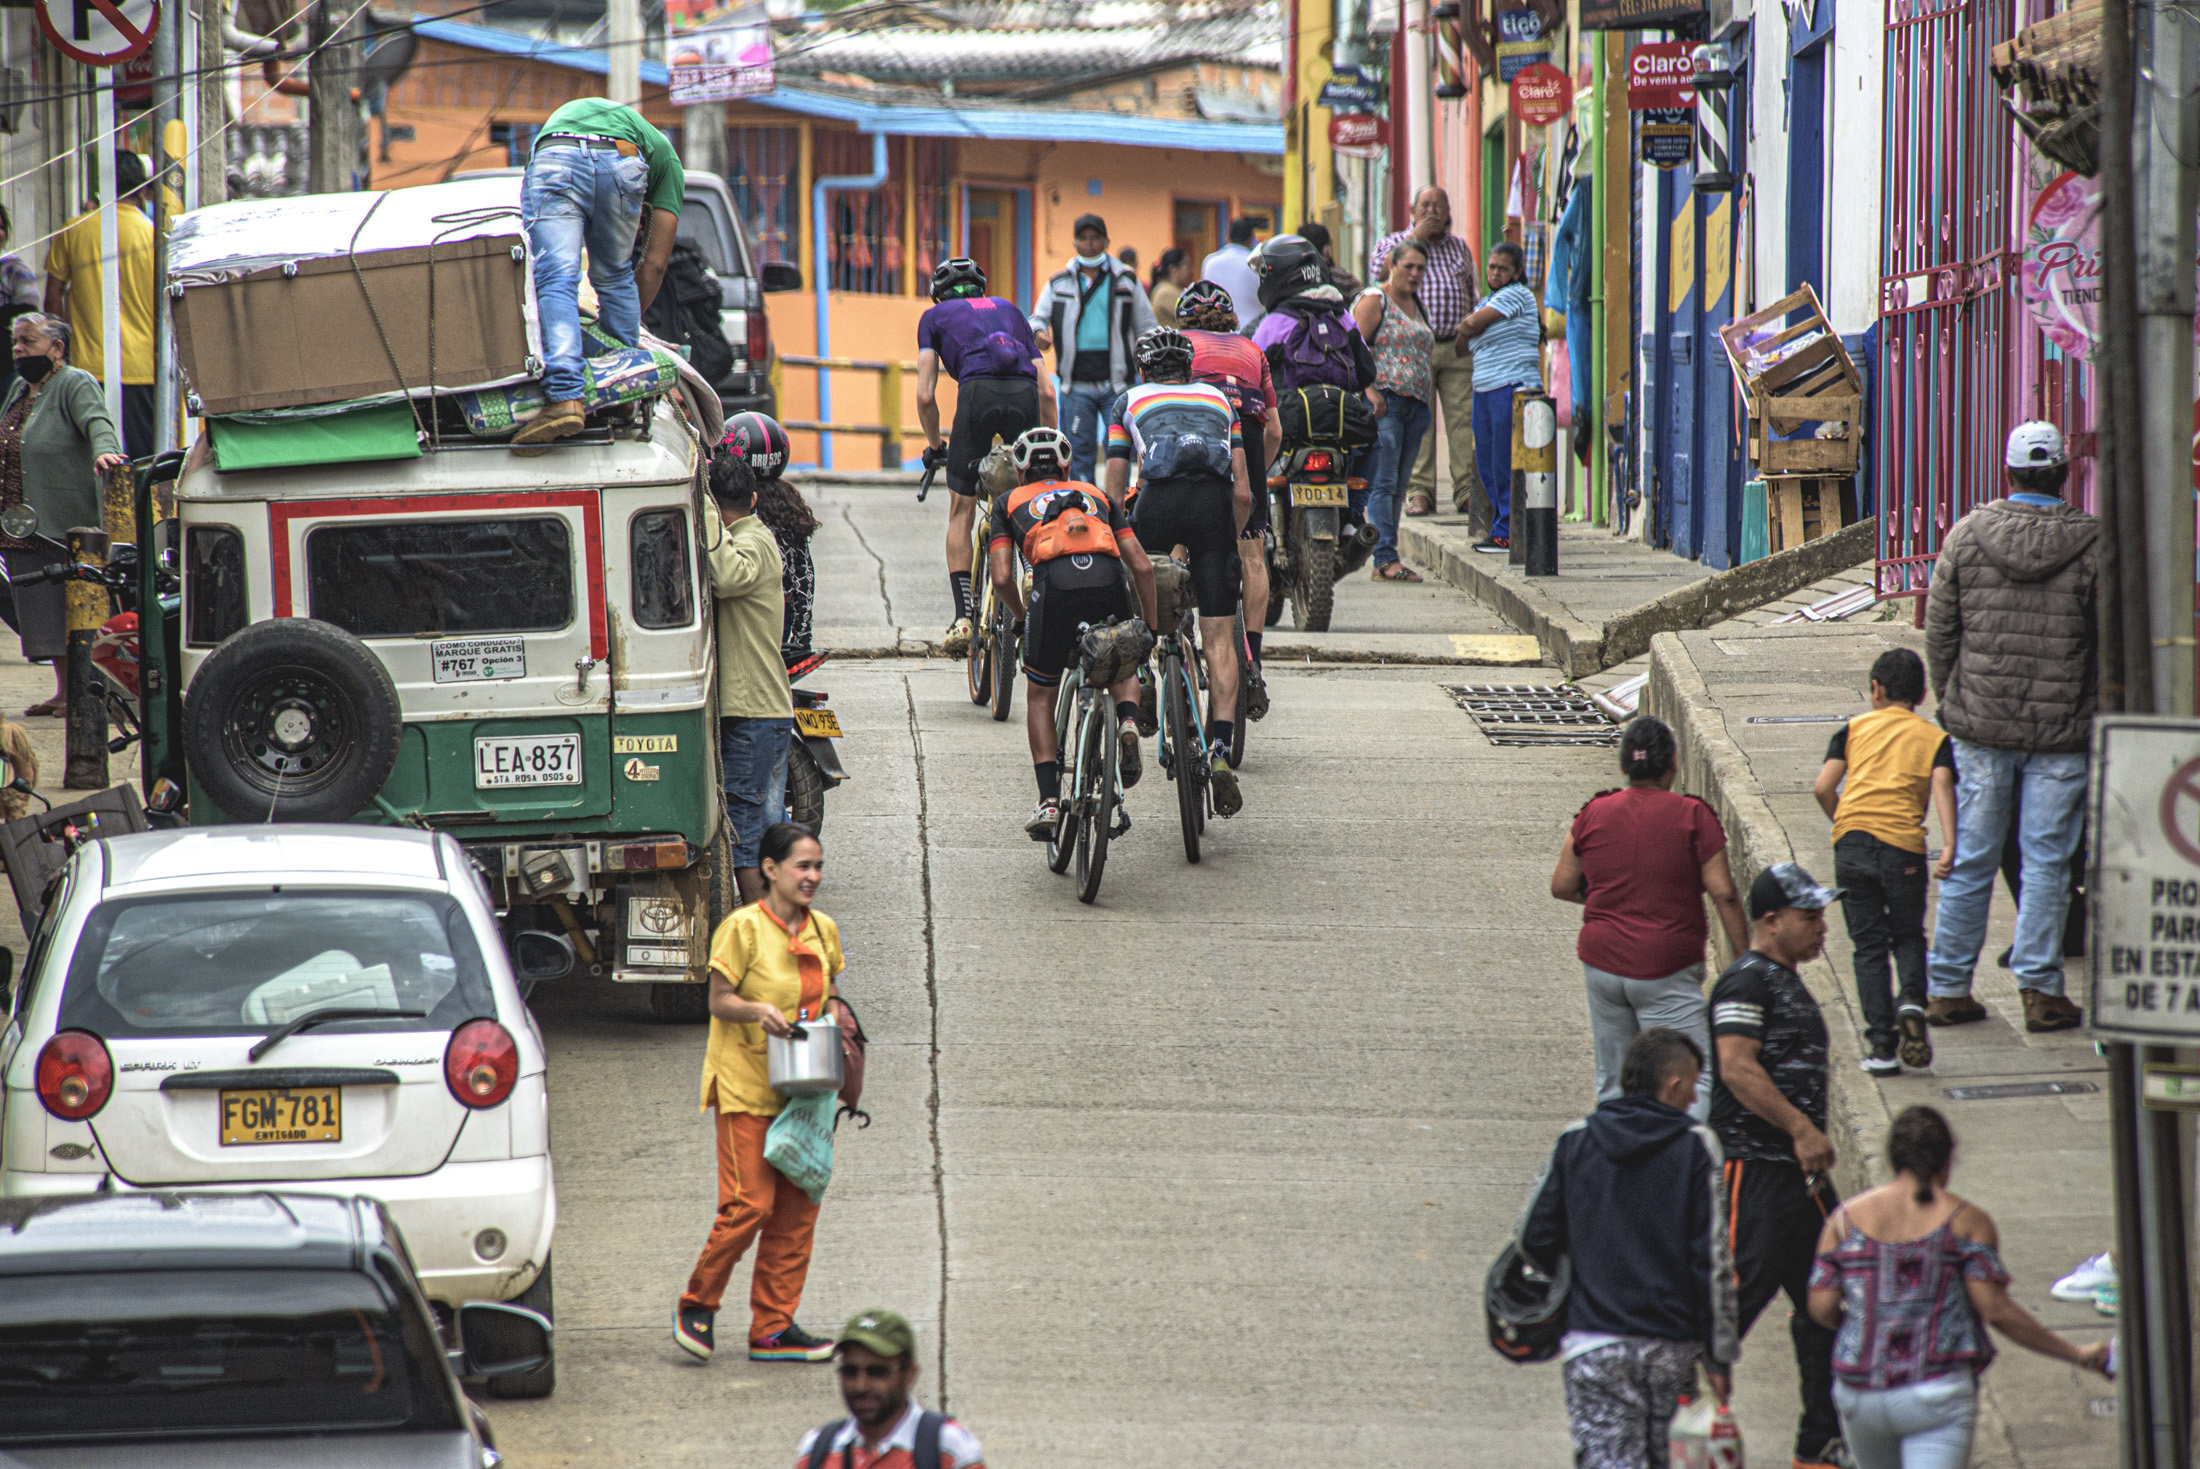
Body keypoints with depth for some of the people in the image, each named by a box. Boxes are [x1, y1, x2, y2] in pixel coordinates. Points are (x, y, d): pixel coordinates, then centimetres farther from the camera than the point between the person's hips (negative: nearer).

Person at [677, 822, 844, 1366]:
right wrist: (758, 1010, -27)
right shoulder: (743, 928, -10)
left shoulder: (823, 931, 8)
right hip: (746, 1087, -6)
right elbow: (719, 1001, -8)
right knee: (749, 1204, -11)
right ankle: (696, 1305, 8)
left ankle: (774, 1327, 10)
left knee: (797, 1209, 3)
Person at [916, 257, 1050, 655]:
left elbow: (925, 396, 16)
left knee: (961, 512, 8)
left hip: (978, 391, -2)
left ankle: (963, 619, 1)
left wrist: (935, 445, 31)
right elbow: (1047, 391, 26)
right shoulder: (1009, 309, 35)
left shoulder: (935, 316, 27)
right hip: (1025, 394, 2)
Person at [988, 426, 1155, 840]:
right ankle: (1129, 722, -3)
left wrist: (1023, 617, 33)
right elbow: (1142, 567, 23)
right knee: (1123, 670, 31)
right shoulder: (1097, 496, 33)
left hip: (1055, 587, -2)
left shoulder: (1010, 502, 29)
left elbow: (1002, 578, 15)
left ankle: (1048, 800, 7)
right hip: (1109, 580, 2)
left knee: (1040, 695, 20)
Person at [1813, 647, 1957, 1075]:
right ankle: (1912, 1003, -11)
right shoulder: (1933, 737, 13)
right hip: (1904, 845, 0)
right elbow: (1942, 785, -6)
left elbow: (1823, 787, 4)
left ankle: (1881, 1044, 3)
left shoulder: (1854, 728, 15)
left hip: (1852, 841, 0)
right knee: (1908, 936, 18)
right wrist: (1949, 845, -13)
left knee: (1868, 944, 8)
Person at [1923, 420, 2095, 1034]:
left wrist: (1950, 705, 15)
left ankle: (1947, 988, 14)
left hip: (1980, 726, 2)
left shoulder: (1966, 536, -2)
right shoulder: (2091, 546, -8)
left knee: (1969, 861, 9)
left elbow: (1939, 632, 3)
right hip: (2062, 730, -2)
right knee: (2045, 862, 4)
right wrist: (2097, 716, 9)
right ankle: (2040, 989, 5)